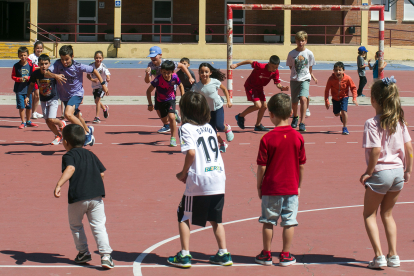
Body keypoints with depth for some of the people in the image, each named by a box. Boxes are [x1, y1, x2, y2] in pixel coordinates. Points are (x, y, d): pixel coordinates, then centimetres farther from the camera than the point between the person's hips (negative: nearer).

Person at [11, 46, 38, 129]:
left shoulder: (31, 66, -3)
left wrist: (28, 78, -17)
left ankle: (28, 121, 26)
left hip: (28, 88, 1)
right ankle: (23, 122, 9)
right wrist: (19, 79, -15)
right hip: (19, 89, -1)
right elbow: (13, 76, 2)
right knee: (21, 106, -3)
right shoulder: (16, 66, -4)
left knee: (29, 106, 10)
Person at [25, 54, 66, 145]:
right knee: (47, 121, 5)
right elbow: (31, 85, 4)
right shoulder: (35, 74, -12)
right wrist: (27, 96, 0)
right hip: (43, 100, 4)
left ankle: (61, 124, 20)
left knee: (51, 119, -15)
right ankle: (58, 136, 28)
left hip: (53, 99, -4)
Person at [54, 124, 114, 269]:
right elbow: (101, 173, 17)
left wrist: (59, 185, -31)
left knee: (76, 225, 19)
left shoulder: (69, 155, 1)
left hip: (77, 197, -4)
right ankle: (105, 254, -11)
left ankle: (83, 252, 25)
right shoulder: (90, 154, 19)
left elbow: (70, 168, -20)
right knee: (98, 226, 3)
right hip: (96, 195, 4)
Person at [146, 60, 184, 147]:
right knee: (165, 120, 14)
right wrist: (150, 104, -18)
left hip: (171, 100, -1)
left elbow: (180, 86, 2)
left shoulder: (174, 77, -22)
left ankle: (173, 138, -8)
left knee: (171, 117, -23)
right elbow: (148, 91, -17)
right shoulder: (158, 79, -28)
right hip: (160, 101, 1)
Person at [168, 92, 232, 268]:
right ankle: (223, 254, 15)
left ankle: (184, 255, 5)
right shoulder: (209, 127, 15)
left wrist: (183, 173, -4)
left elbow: (191, 153, -19)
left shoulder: (186, 128, -6)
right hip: (218, 179, 6)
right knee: (215, 219, 18)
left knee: (183, 217, 9)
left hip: (199, 181, -6)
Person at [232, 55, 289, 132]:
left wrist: (282, 88, -34)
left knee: (264, 106, 10)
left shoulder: (275, 72, -13)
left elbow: (277, 83, -11)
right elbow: (250, 62, -19)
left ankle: (258, 125, 30)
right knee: (258, 105, -20)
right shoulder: (261, 67, -31)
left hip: (259, 87, 7)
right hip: (250, 86, -7)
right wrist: (236, 65, -12)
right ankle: (241, 116, 1)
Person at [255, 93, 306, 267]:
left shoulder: (267, 139, -11)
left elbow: (261, 167, -9)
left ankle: (266, 254, 18)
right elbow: (302, 166, 2)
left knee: (268, 222, 11)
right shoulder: (298, 137, -4)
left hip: (271, 188, -1)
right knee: (289, 222, 8)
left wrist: (259, 186, 4)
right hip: (291, 188, 1)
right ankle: (285, 255, 12)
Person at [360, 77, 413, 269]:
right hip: (398, 171, 6)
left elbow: (376, 151, -21)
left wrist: (368, 172, -10)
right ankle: (393, 255, 17)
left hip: (380, 173, -6)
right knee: (387, 214, 20)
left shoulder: (372, 124, -15)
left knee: (369, 214, 11)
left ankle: (379, 256, 1)